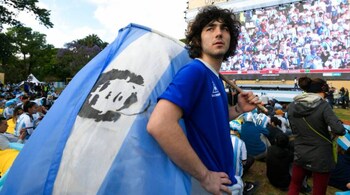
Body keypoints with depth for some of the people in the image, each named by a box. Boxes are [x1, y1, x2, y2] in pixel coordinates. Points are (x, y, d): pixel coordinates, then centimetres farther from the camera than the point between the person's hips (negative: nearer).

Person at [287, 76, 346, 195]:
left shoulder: (292, 106, -3)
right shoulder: (323, 105, -17)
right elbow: (339, 130, -24)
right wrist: (339, 126, -4)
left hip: (300, 154, 4)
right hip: (320, 156, -4)